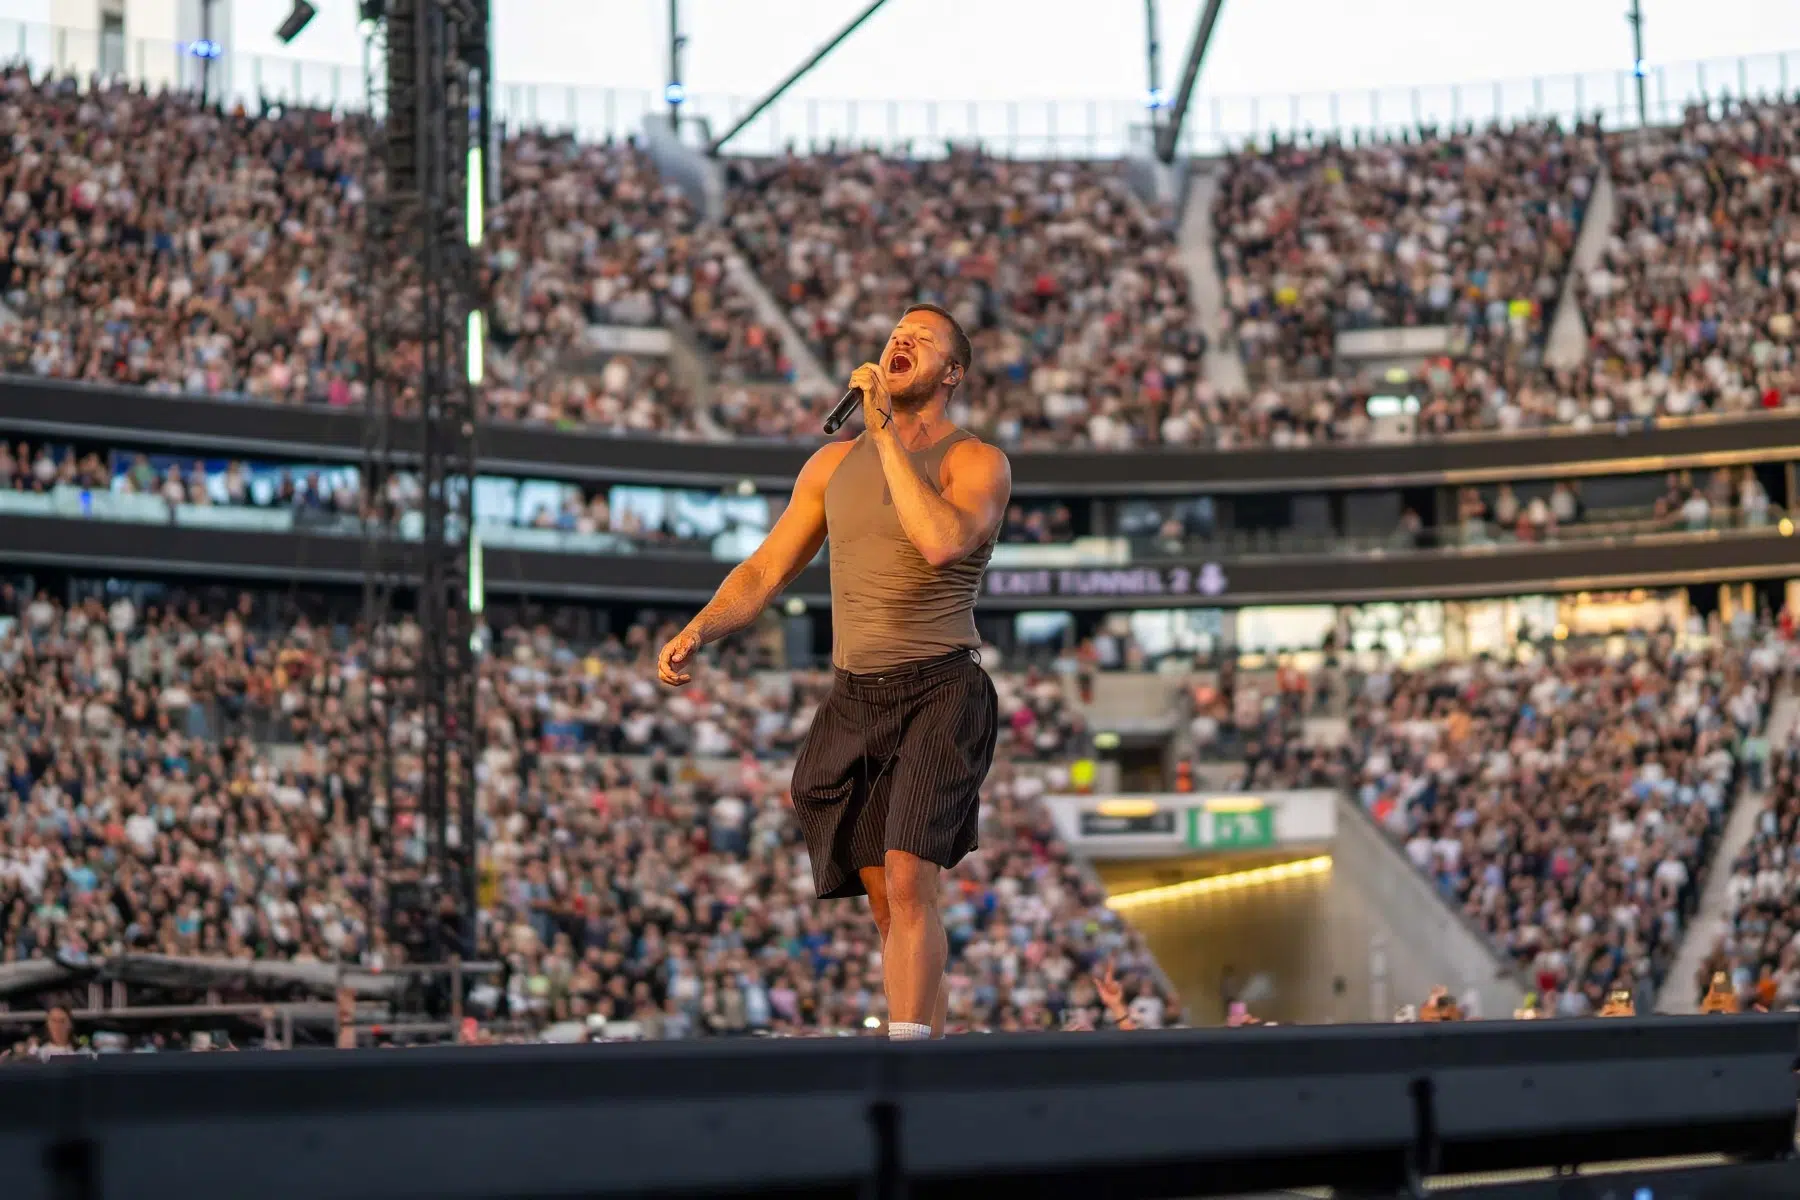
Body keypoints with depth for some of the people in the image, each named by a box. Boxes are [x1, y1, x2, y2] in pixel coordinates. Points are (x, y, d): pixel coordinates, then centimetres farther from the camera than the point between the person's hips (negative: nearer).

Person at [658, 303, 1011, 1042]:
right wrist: (698, 631, -4)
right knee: (886, 899, 4)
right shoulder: (833, 463, 13)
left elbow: (941, 540, -24)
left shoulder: (978, 462, -3)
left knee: (907, 879, -20)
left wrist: (887, 430, -19)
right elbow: (765, 570, 13)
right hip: (853, 701, 5)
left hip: (941, 695, -5)